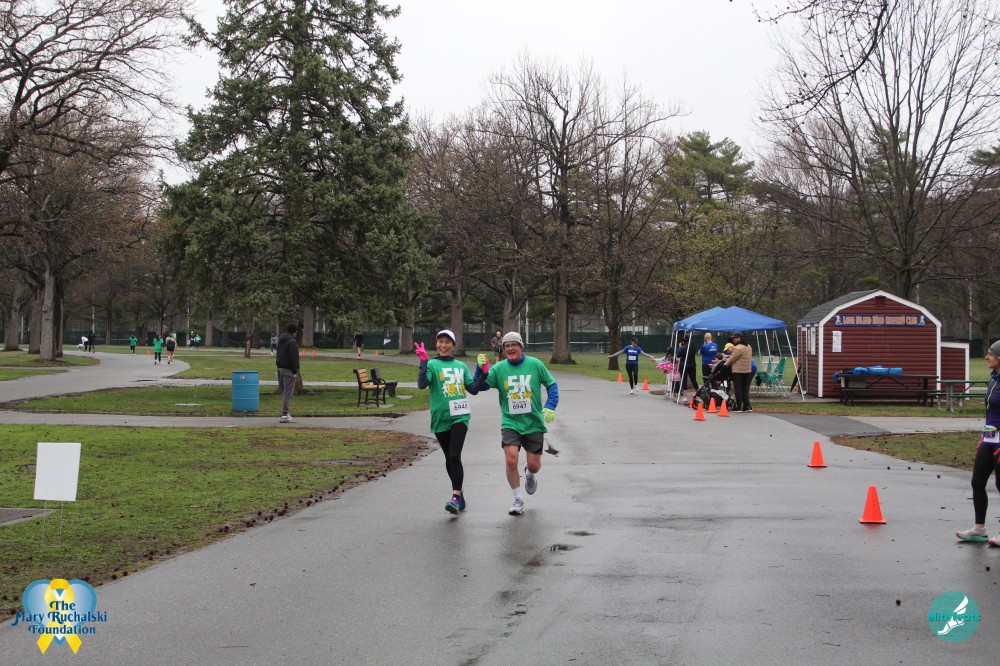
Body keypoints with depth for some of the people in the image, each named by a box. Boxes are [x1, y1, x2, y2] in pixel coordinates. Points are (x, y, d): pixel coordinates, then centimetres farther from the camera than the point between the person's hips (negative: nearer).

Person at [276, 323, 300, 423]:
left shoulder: (280, 339, 14)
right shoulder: (292, 341, -14)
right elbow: (293, 357, -18)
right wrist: (295, 371, -15)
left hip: (280, 368, 9)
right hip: (288, 370, -9)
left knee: (283, 392, 14)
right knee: (287, 393, -7)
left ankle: (285, 413, 17)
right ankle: (284, 415, -9)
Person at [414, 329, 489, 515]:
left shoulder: (461, 366, 10)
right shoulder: (432, 364, -1)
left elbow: (473, 389, 14)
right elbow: (422, 384, -18)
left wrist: (484, 373, 3)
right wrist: (423, 362, -27)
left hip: (460, 416, 0)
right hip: (440, 418, 0)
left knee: (455, 456, -15)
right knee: (449, 458, 11)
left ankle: (456, 497, -16)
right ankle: (459, 494, 26)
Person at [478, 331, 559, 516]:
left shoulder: (535, 364, -4)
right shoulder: (499, 368, -3)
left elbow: (552, 384, 5)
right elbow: (480, 386, -10)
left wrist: (550, 406, -8)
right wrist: (481, 370, -27)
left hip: (534, 423, 0)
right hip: (510, 423, 0)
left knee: (534, 464, 4)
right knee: (511, 460, -16)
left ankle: (530, 475, 45)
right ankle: (518, 500, 3)